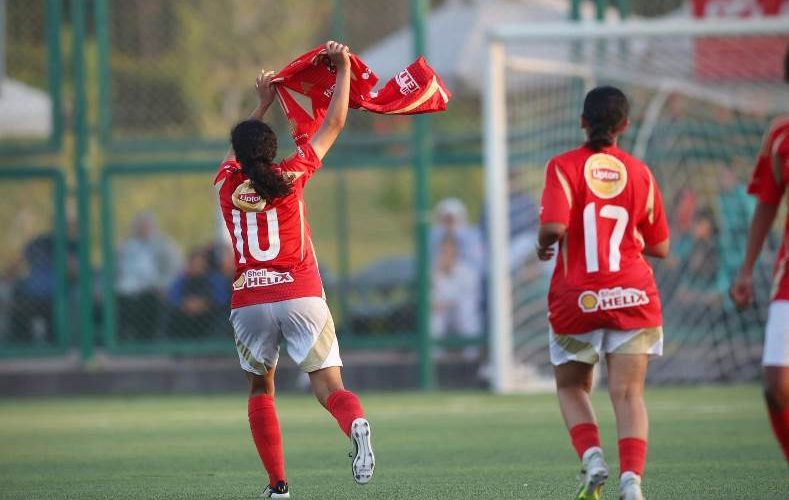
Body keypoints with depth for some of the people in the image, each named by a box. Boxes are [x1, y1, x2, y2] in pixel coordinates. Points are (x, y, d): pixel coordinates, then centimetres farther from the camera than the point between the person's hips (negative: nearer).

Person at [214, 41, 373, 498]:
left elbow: (241, 149, 31)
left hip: (249, 302, 2)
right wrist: (343, 67, 21)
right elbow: (334, 123, 11)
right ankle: (356, 424, -41)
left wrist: (264, 102, 42)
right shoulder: (292, 176, 1)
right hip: (302, 297, -1)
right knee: (328, 385, -6)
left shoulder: (228, 183, 7)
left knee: (261, 389, 18)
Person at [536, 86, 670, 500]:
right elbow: (659, 247, 10)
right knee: (628, 392, -2)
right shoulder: (639, 172, 4)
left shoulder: (565, 166, -5)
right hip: (633, 296, 1)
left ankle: (591, 456, -5)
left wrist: (542, 245, 3)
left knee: (571, 387, 18)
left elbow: (555, 226, -19)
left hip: (577, 299, -1)